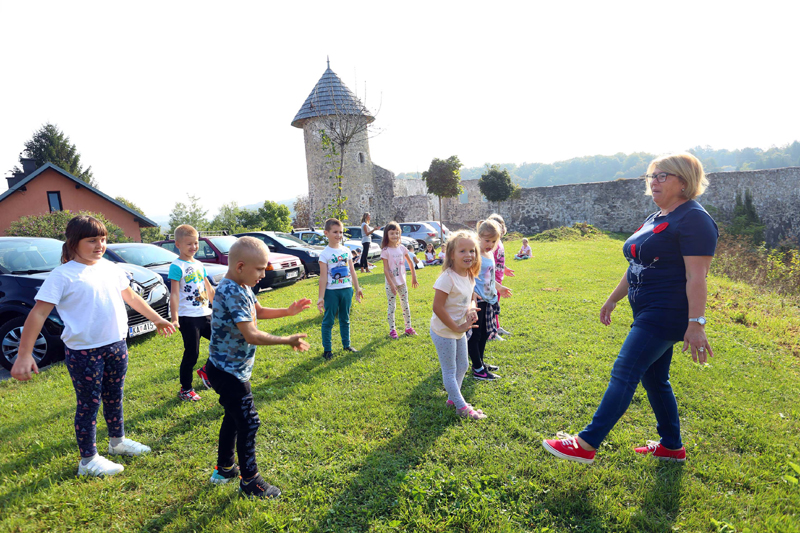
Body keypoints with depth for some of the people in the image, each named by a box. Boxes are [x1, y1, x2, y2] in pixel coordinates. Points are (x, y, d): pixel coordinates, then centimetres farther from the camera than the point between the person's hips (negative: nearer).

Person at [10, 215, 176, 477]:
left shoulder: (110, 268, 6)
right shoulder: (63, 275, -13)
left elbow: (131, 297, 19)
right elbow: (38, 313, -15)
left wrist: (157, 319, 23)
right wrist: (24, 355, -21)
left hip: (116, 345, 6)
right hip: (84, 352, -6)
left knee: (114, 398, 20)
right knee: (89, 405, 6)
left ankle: (118, 441, 39)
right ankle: (88, 460, 22)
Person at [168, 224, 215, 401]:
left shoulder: (199, 265, 12)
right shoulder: (177, 267, -9)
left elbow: (209, 289, 20)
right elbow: (174, 294, -15)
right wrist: (174, 319, -21)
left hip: (205, 314, 7)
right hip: (188, 318, -7)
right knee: (191, 354, 1)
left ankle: (206, 371, 28)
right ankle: (185, 390, 18)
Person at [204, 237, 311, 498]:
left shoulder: (242, 287, 3)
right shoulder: (232, 293, -27)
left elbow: (258, 311, 20)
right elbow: (251, 335, -31)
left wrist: (288, 311, 7)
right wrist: (288, 341, -23)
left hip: (233, 369, 10)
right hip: (227, 371, -10)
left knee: (234, 417, 22)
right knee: (248, 423, 0)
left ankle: (224, 469, 40)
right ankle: (250, 482, 17)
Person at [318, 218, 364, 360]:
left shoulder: (346, 251, 6)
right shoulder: (324, 254, -8)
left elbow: (352, 271, 12)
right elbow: (323, 277, -11)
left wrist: (357, 288, 11)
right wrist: (321, 297, -14)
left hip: (347, 289, 5)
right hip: (331, 291, -4)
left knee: (345, 319, 16)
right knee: (328, 320, 3)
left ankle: (346, 345, 27)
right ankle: (327, 349, 11)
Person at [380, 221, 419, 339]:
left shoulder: (402, 248, 0)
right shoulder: (385, 250, -12)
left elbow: (410, 262, 11)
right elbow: (386, 269, -13)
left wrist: (414, 276, 12)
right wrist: (391, 284, -17)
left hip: (402, 281, 5)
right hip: (391, 282, -4)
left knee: (405, 305, 13)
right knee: (391, 306, 3)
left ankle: (408, 327, 25)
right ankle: (392, 330, 13)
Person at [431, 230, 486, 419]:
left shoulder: (469, 276, -1)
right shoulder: (447, 278, -26)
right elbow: (437, 307, -27)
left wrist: (471, 309, -10)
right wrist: (457, 327, -20)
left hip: (459, 330, 9)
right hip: (444, 331, -9)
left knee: (463, 365, 21)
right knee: (450, 371, 6)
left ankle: (453, 398, 39)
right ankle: (462, 407, 19)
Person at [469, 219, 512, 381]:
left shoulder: (490, 254, 9)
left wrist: (499, 287, 30)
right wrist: (472, 293, -34)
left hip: (489, 300, 9)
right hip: (476, 301, -9)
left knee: (484, 333, 19)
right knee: (474, 334, 1)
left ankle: (479, 362, 33)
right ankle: (478, 369, 10)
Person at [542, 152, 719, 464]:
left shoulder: (693, 219, -13)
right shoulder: (655, 219, 16)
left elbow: (696, 277, -20)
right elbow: (636, 268, 21)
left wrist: (696, 324, -23)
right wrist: (612, 299, 22)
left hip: (666, 315, -10)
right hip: (647, 311, 10)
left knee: (624, 373, -11)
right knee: (654, 379, 16)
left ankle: (586, 444, -6)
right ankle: (672, 447, 31)